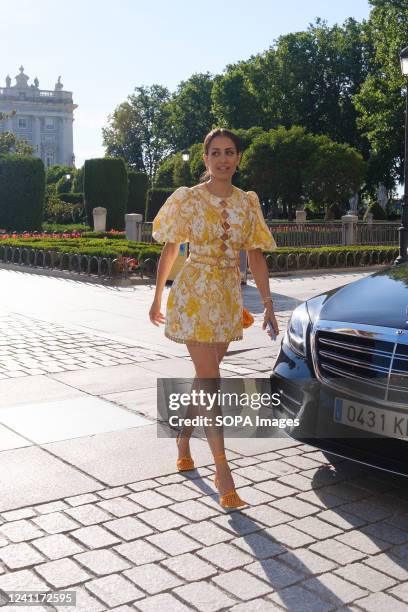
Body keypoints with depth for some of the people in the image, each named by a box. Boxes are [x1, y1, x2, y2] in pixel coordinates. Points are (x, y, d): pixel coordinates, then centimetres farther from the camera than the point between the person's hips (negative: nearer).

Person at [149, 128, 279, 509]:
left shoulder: (247, 203, 6)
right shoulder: (187, 199, -3)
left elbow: (256, 256, 8)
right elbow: (169, 251, 4)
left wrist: (267, 304, 2)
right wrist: (157, 299, 7)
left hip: (229, 298, 4)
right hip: (194, 294, -4)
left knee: (204, 377, 12)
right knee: (209, 380, -8)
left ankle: (183, 438, 36)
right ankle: (222, 471, -6)